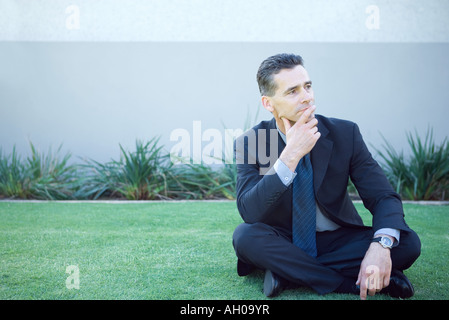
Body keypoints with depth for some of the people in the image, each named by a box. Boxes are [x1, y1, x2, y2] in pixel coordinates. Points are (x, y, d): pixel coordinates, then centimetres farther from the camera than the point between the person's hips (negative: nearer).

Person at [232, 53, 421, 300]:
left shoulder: (344, 133, -8)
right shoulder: (249, 143, -11)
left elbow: (384, 196, -11)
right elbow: (249, 212, -24)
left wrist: (381, 245, -34)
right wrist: (290, 156, -34)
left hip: (337, 241, 2)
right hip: (282, 242, -1)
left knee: (407, 242, -22)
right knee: (245, 235, -32)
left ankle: (287, 273, -20)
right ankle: (352, 281, -24)